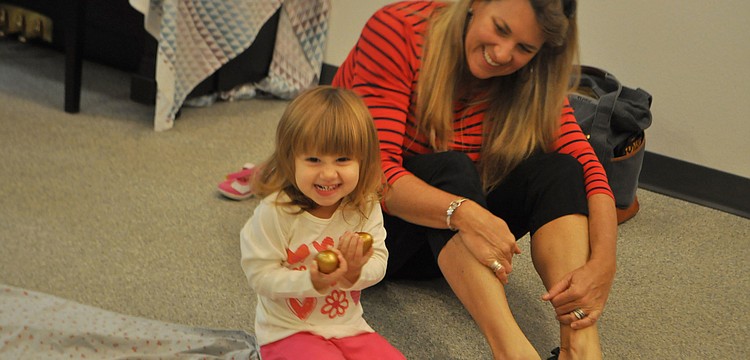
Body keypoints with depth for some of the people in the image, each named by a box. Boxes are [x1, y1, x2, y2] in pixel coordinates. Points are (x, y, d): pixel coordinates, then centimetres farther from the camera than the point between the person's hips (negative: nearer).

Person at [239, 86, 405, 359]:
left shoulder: (366, 207, -6)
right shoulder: (275, 212, -19)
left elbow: (378, 263, -4)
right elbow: (260, 275, -17)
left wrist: (356, 271, -27)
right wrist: (312, 281, -30)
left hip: (349, 327, 5)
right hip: (289, 333, -5)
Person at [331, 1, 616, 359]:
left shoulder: (528, 80, -7)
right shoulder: (397, 30, -21)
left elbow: (587, 167, -17)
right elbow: (375, 170, -30)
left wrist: (602, 264, -35)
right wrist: (462, 213, -47)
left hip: (445, 244, 4)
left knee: (557, 170, -21)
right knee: (449, 167, -34)